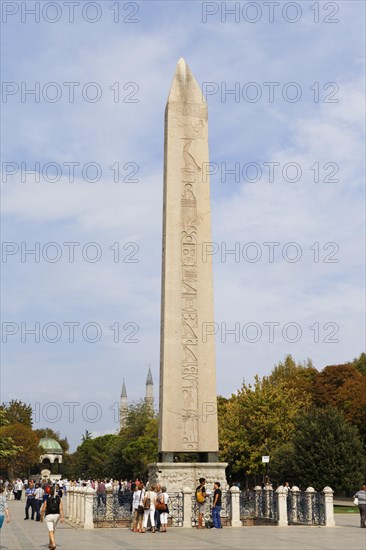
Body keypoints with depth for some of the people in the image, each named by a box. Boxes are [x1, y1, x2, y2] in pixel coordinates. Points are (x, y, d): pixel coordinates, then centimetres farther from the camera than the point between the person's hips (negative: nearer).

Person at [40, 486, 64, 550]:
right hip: (56, 515, 3)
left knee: (50, 531, -3)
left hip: (48, 516, -3)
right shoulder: (58, 499, -4)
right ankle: (50, 543, 34)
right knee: (53, 530, 21)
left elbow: (43, 509, -7)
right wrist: (62, 517, -7)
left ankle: (53, 544, -18)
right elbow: (61, 509, -9)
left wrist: (41, 517, 7)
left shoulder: (47, 500, -10)